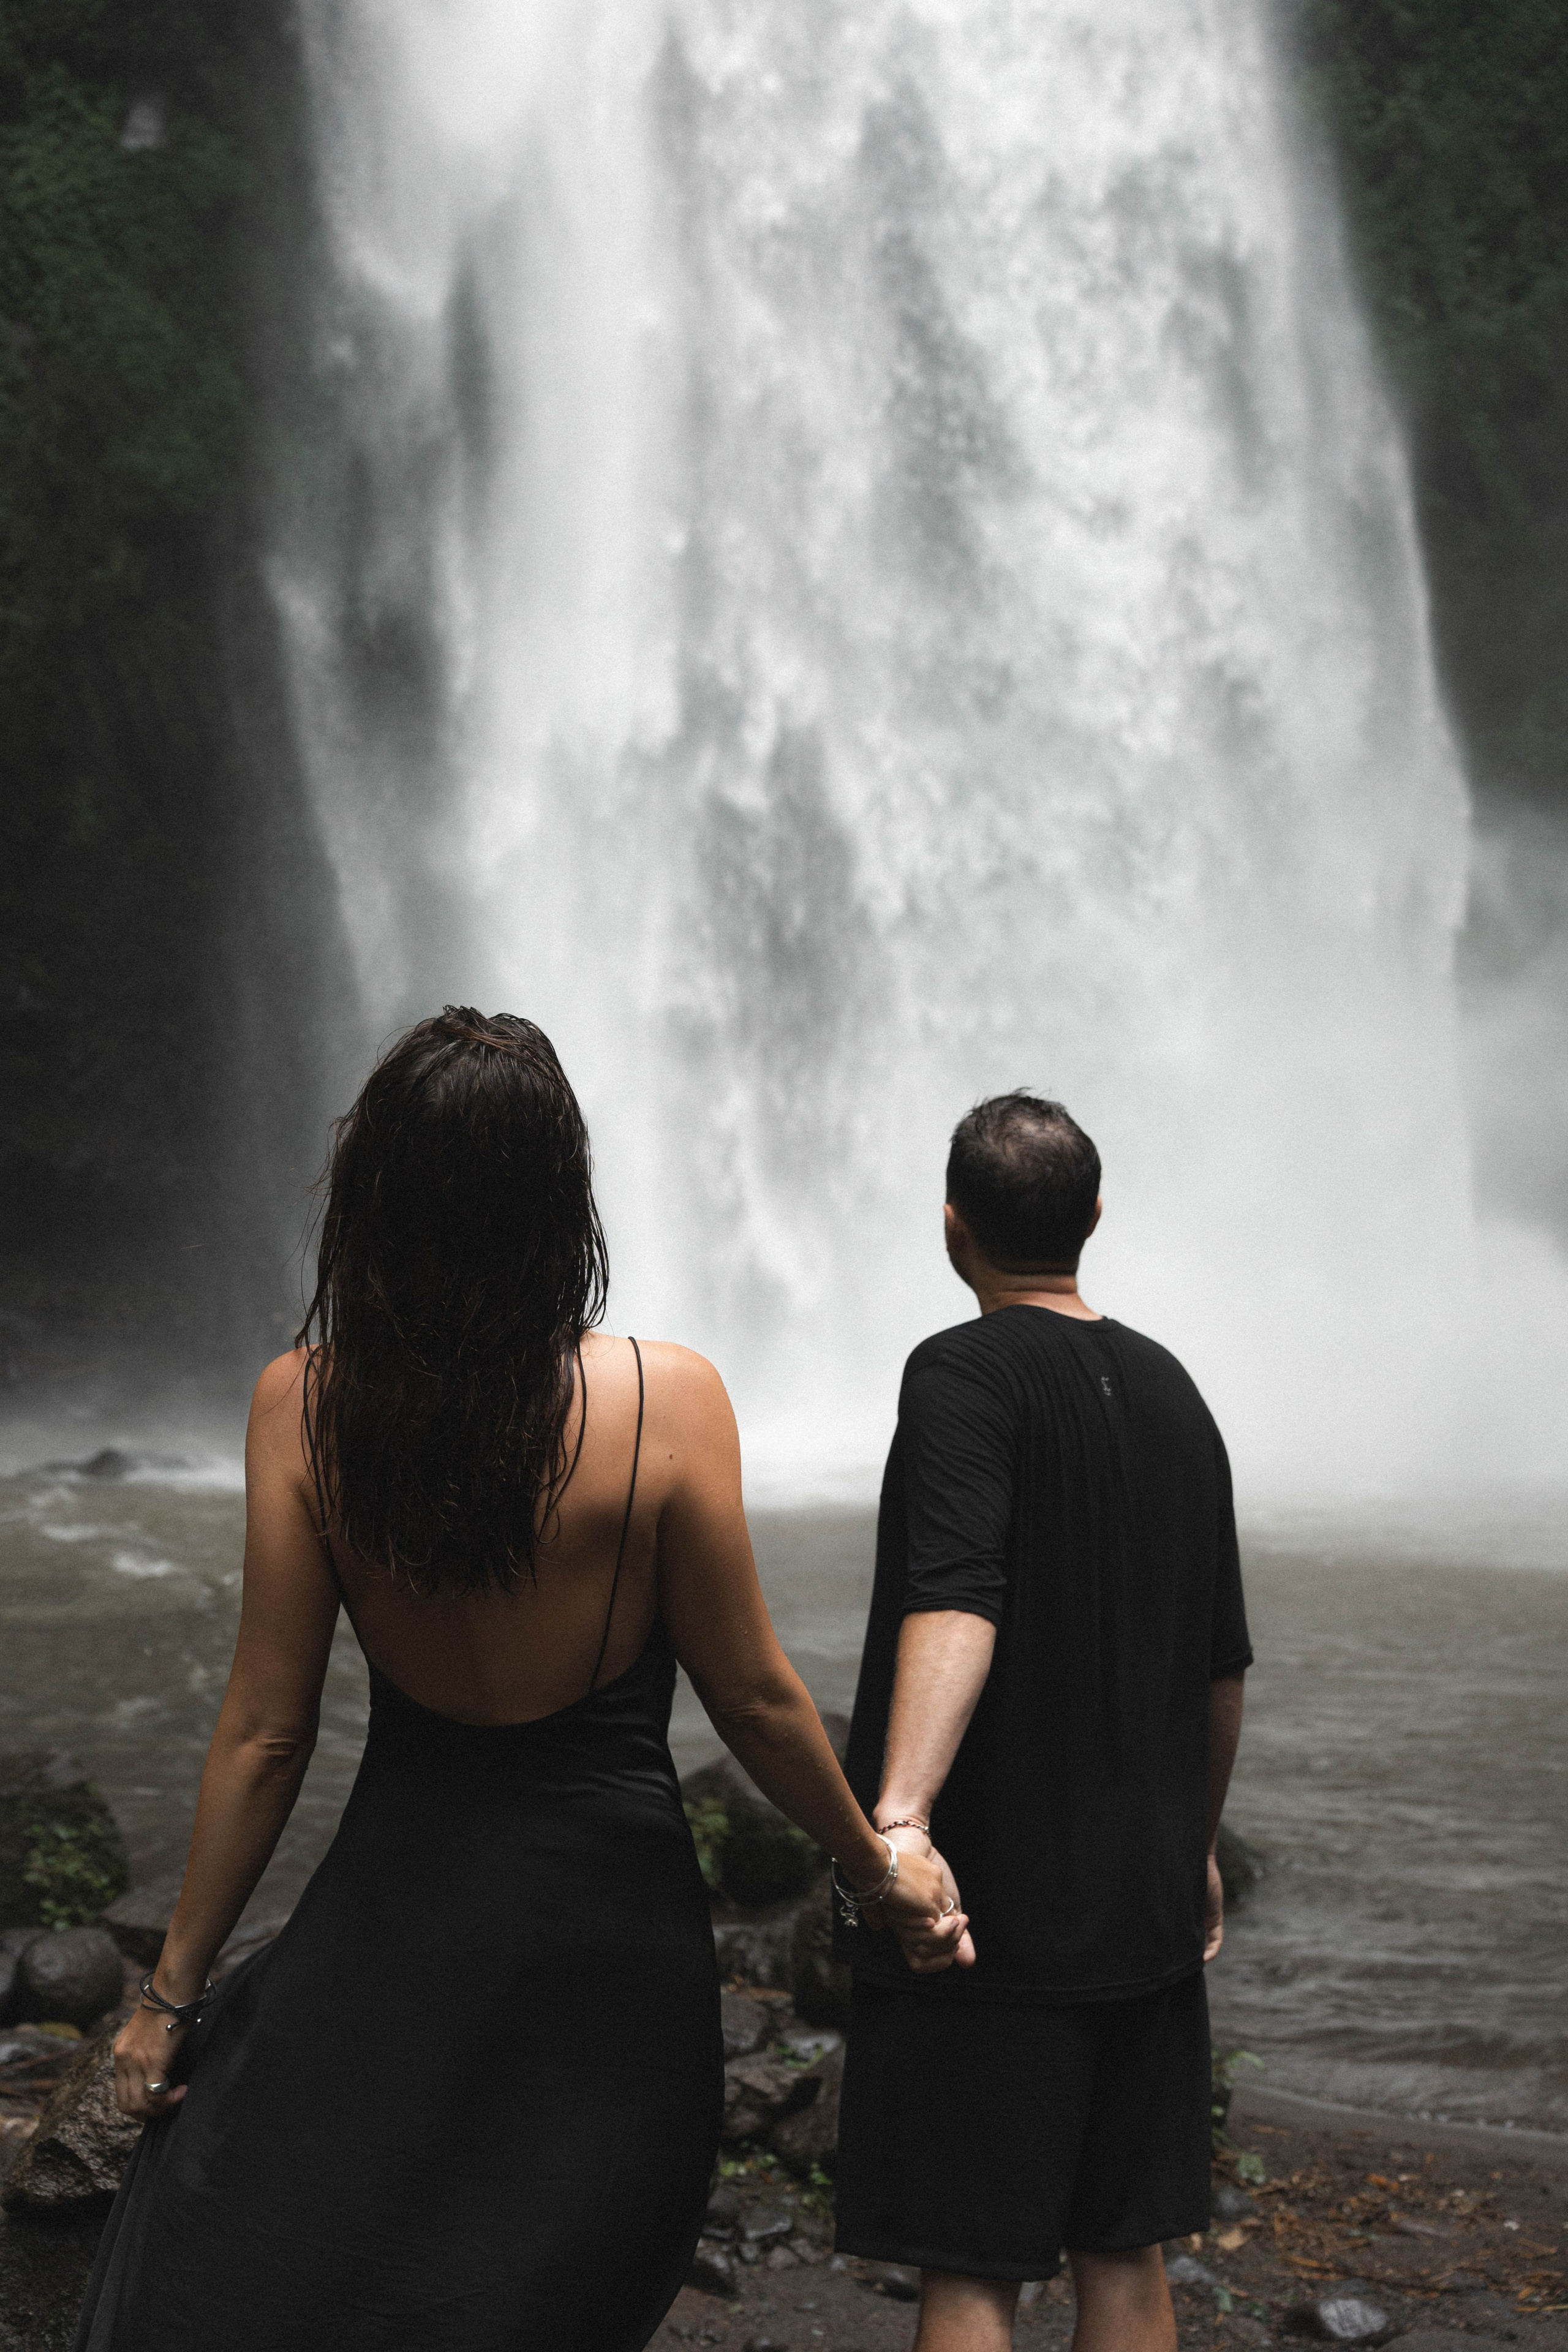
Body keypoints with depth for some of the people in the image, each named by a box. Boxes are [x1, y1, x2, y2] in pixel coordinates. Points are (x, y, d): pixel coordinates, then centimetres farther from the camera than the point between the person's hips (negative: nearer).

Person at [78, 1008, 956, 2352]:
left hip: (395, 1923, 1)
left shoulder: (302, 1404, -13)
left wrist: (175, 1990, 5)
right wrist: (876, 1865, 9)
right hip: (611, 1930, -1)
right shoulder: (667, 1404, -17)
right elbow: (753, 1700, -8)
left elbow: (264, 1732, -7)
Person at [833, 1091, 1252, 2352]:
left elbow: (956, 1601, -28)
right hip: (1141, 1905, 7)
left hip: (986, 1902, -6)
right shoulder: (1171, 1391, 10)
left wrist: (901, 1815, -40)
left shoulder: (964, 1374, -10)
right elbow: (1221, 1668, 15)